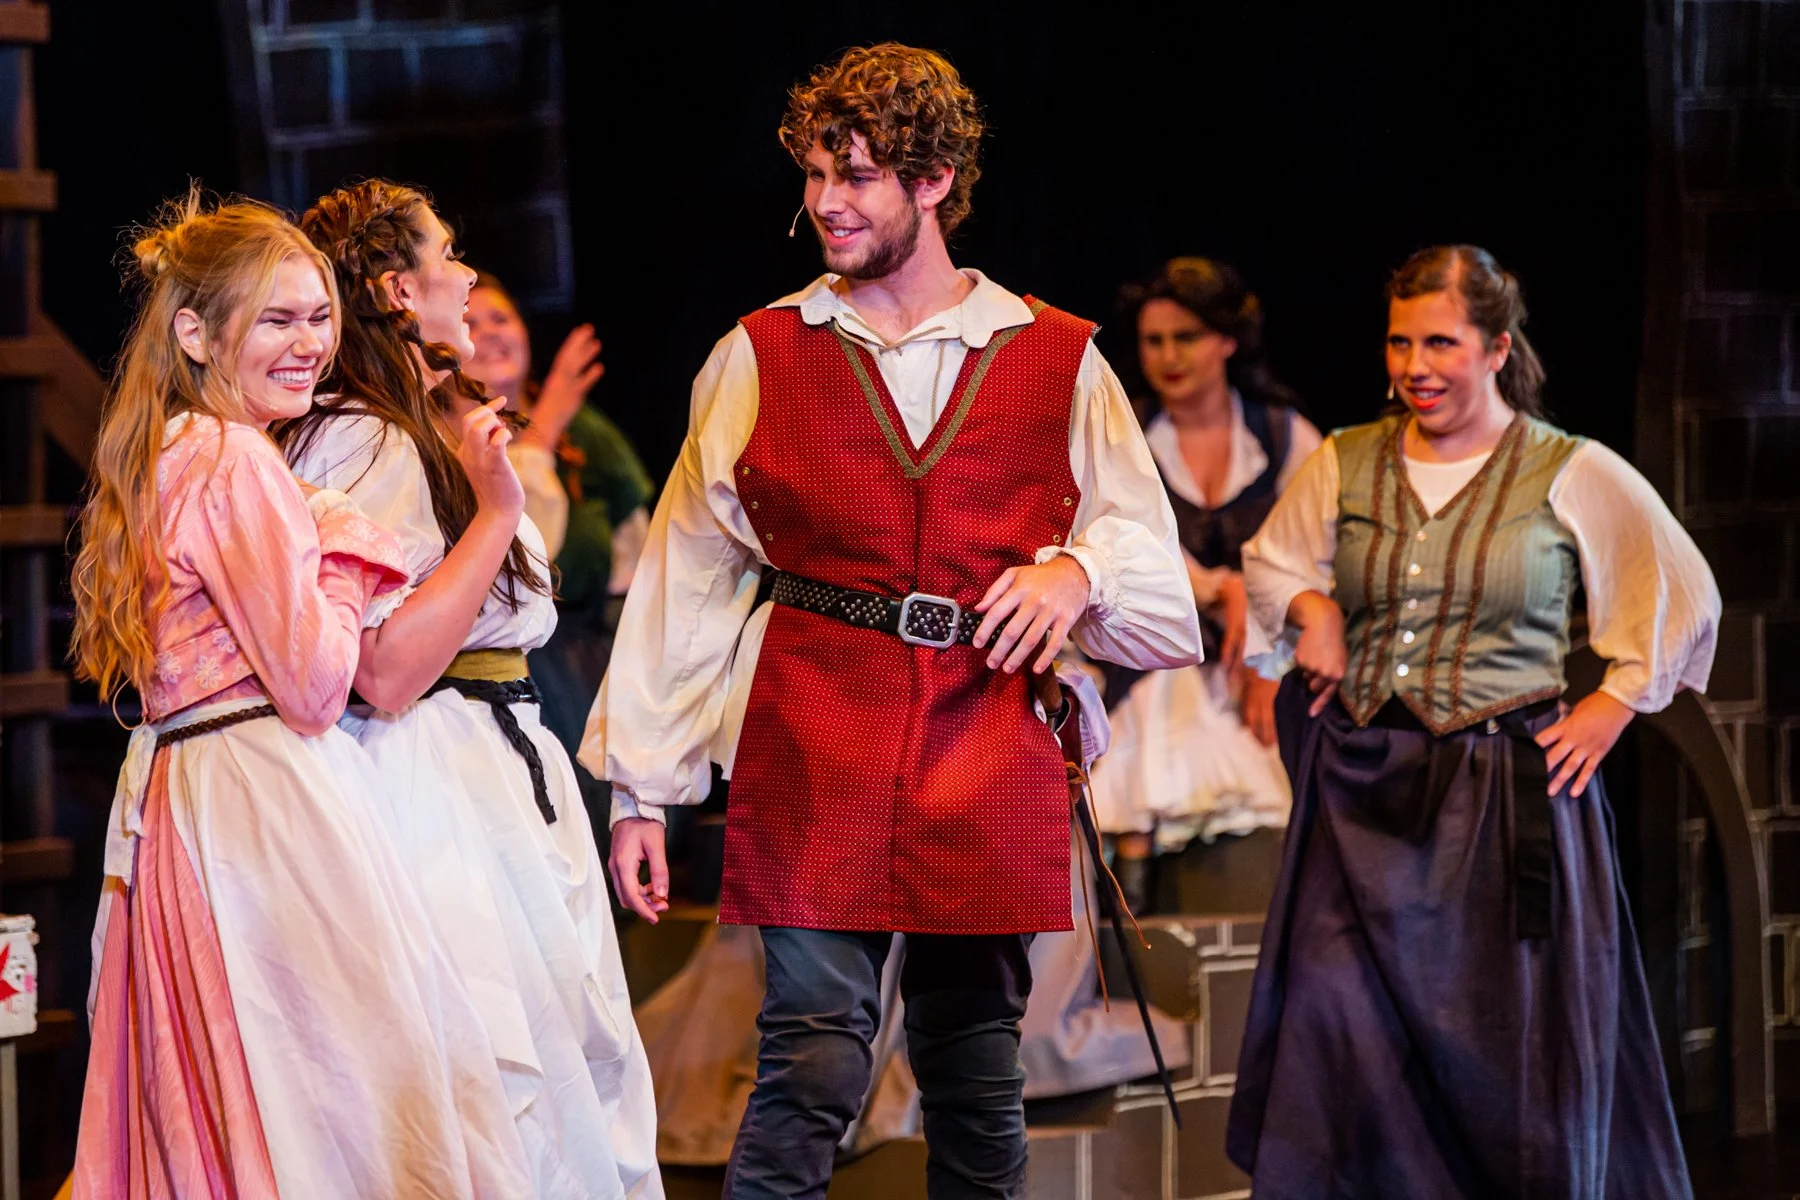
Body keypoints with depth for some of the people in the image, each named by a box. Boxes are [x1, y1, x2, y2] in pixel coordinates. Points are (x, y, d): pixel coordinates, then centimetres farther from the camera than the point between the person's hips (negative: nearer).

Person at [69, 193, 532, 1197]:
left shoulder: (160, 462, 16)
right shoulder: (238, 463, -13)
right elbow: (315, 682, -15)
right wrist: (342, 554, -1)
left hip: (176, 790, 10)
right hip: (271, 801, -10)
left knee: (208, 1109, 10)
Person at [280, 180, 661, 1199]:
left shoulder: (434, 434, 18)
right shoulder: (362, 441, -14)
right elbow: (387, 673, -22)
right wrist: (496, 511, -17)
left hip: (510, 766, 11)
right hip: (436, 782, -11)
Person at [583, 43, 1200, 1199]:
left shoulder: (1058, 359, 8)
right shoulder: (761, 356, 6)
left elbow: (1151, 560, 11)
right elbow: (687, 579, 5)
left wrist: (1078, 571, -13)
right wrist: (638, 788, 2)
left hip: (992, 753, 1)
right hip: (817, 754, -1)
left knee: (976, 1067, 6)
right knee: (815, 1053, -11)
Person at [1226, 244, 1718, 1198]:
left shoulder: (1573, 475, -2)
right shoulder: (1344, 464, 7)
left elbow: (1683, 595, 8)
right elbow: (1270, 563, 24)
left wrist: (1614, 705, 2)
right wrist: (1312, 608, 4)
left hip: (1508, 794, -2)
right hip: (1364, 797, 3)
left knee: (1517, 1063, 1)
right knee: (1335, 1036, -5)